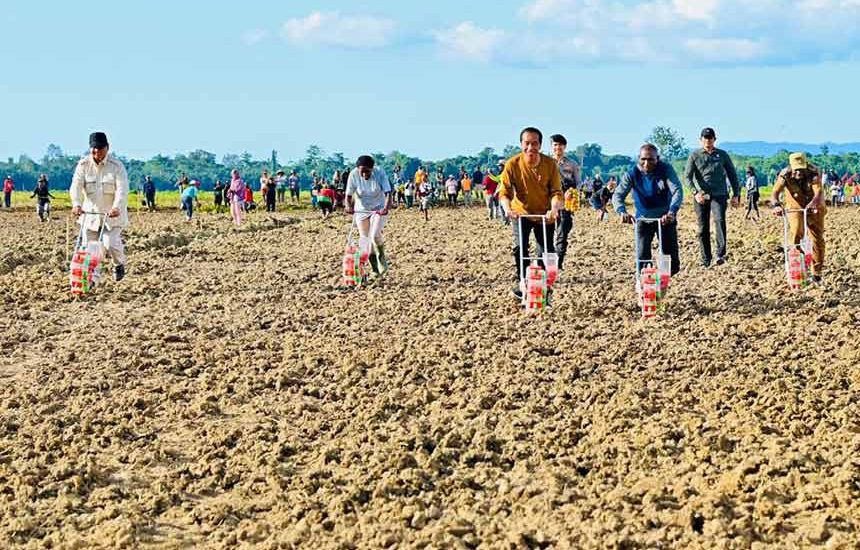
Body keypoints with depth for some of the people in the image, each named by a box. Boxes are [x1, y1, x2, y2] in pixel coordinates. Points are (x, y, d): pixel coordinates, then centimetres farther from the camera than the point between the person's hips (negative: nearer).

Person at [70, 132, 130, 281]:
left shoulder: (117, 166, -9)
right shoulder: (83, 165, -2)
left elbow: (122, 189, -20)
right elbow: (76, 186, -14)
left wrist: (117, 207, -37)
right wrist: (77, 204, -33)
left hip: (112, 213, -3)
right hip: (91, 212, 3)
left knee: (111, 244, -14)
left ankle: (119, 264, 18)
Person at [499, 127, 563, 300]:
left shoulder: (550, 164, -16)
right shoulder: (512, 164, -18)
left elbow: (556, 191, -15)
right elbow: (504, 191, -19)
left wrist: (554, 208, -34)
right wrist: (507, 208, -38)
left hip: (544, 214, 1)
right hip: (521, 213, -1)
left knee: (546, 252, 1)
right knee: (520, 247, -14)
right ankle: (522, 282, 3)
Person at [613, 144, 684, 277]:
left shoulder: (666, 169, -17)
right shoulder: (632, 174, -15)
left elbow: (677, 191, -28)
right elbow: (618, 195, -23)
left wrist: (672, 212, -47)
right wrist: (622, 212, -45)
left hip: (665, 219, 0)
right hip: (643, 219, 0)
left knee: (670, 257, -1)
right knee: (642, 256, -9)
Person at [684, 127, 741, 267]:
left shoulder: (722, 155, 11)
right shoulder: (695, 155, 7)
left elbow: (732, 175, 17)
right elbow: (687, 175, -3)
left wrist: (736, 194, 9)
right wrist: (696, 192, -18)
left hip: (719, 195, -1)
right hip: (701, 196, 1)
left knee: (719, 220, -22)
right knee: (703, 228, 3)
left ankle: (721, 254, -25)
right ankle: (705, 259, 11)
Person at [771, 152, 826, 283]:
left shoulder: (814, 172, -26)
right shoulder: (785, 175, -24)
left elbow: (818, 192, -39)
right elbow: (775, 192, -35)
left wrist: (813, 204, -60)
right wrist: (776, 205, -56)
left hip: (814, 207, 0)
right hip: (795, 207, 0)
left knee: (817, 238, 1)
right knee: (796, 233, -22)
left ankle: (817, 272, 13)